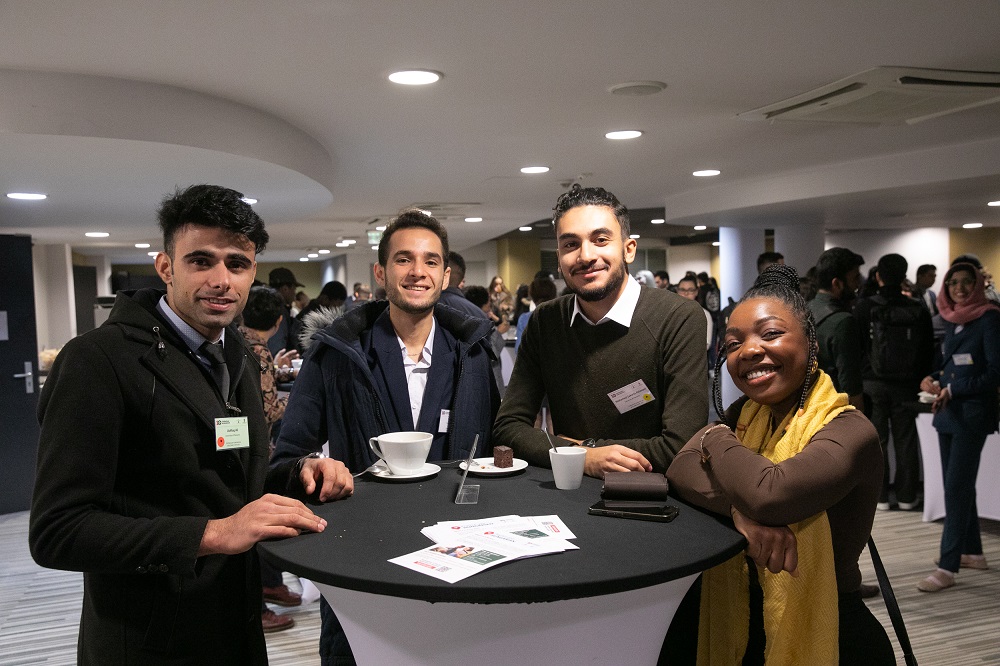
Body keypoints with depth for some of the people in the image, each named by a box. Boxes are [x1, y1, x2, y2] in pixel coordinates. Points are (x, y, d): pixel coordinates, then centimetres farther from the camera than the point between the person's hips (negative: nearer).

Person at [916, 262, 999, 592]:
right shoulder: (952, 320, 12)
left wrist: (953, 390, -17)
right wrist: (934, 380, 0)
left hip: (973, 412, -7)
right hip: (948, 411, 7)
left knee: (956, 487, -9)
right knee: (957, 486, 13)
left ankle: (947, 568, -6)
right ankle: (972, 552, 27)